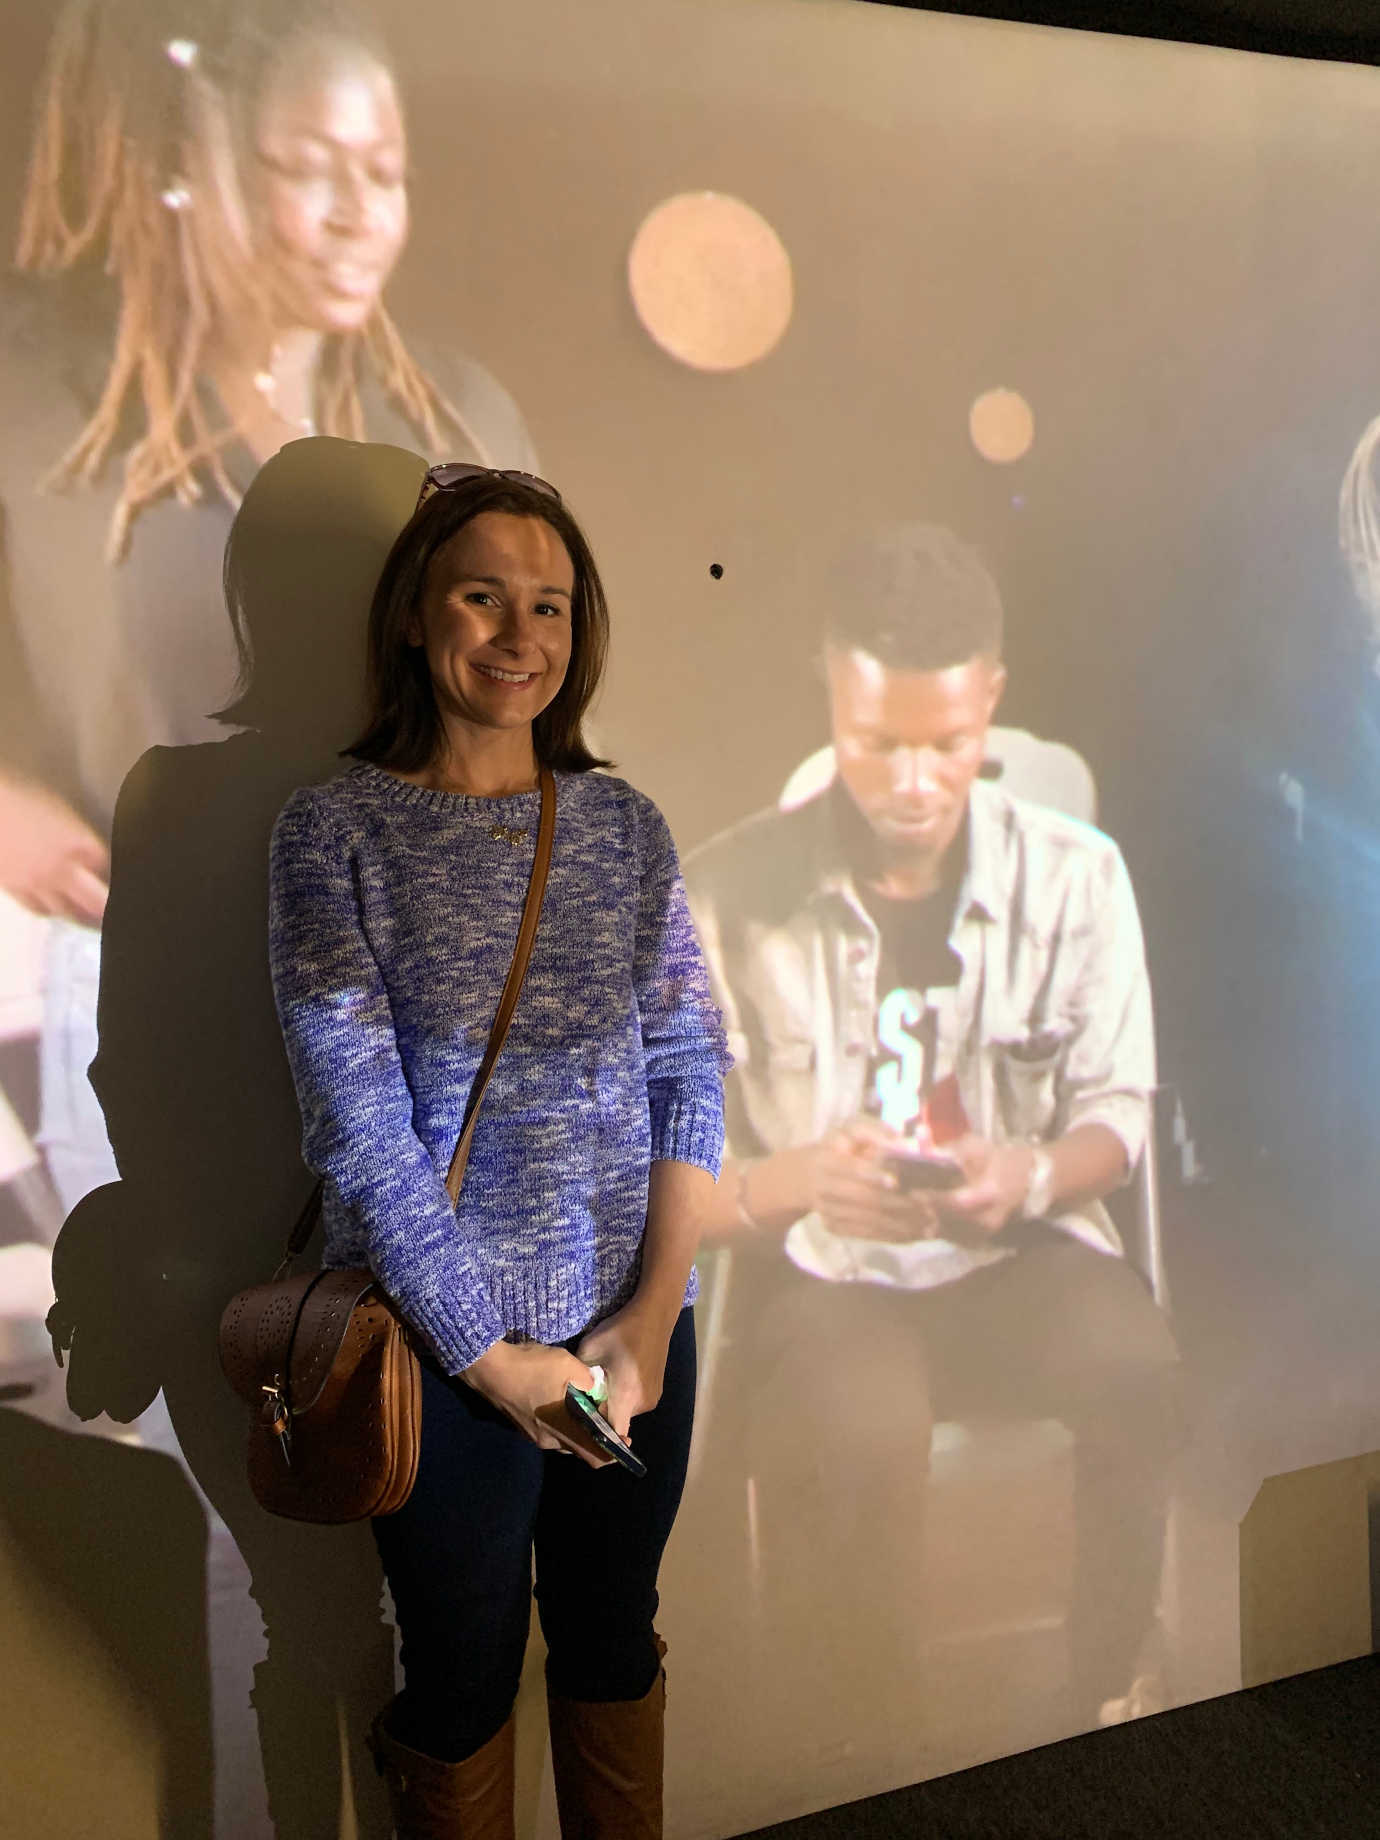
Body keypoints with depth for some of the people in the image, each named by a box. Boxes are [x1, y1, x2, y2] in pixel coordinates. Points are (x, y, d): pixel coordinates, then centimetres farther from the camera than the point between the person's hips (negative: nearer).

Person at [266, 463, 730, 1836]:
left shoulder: (623, 823, 3)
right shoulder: (336, 828, -8)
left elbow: (689, 1069, 0)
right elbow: (357, 1120, -13)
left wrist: (653, 1311, -8)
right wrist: (492, 1354, -13)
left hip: (636, 1328, 3)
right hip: (446, 1343, -3)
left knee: (613, 1643, 22)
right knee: (464, 1674, 17)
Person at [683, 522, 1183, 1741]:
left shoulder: (1076, 874, -4)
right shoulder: (727, 896, -10)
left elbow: (1116, 1111, 4)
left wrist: (1032, 1175, -19)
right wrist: (803, 1178, -27)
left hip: (1022, 1253, 2)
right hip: (824, 1273, -1)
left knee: (1136, 1363, -29)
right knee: (861, 1425, -32)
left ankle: (1104, 1705, 0)